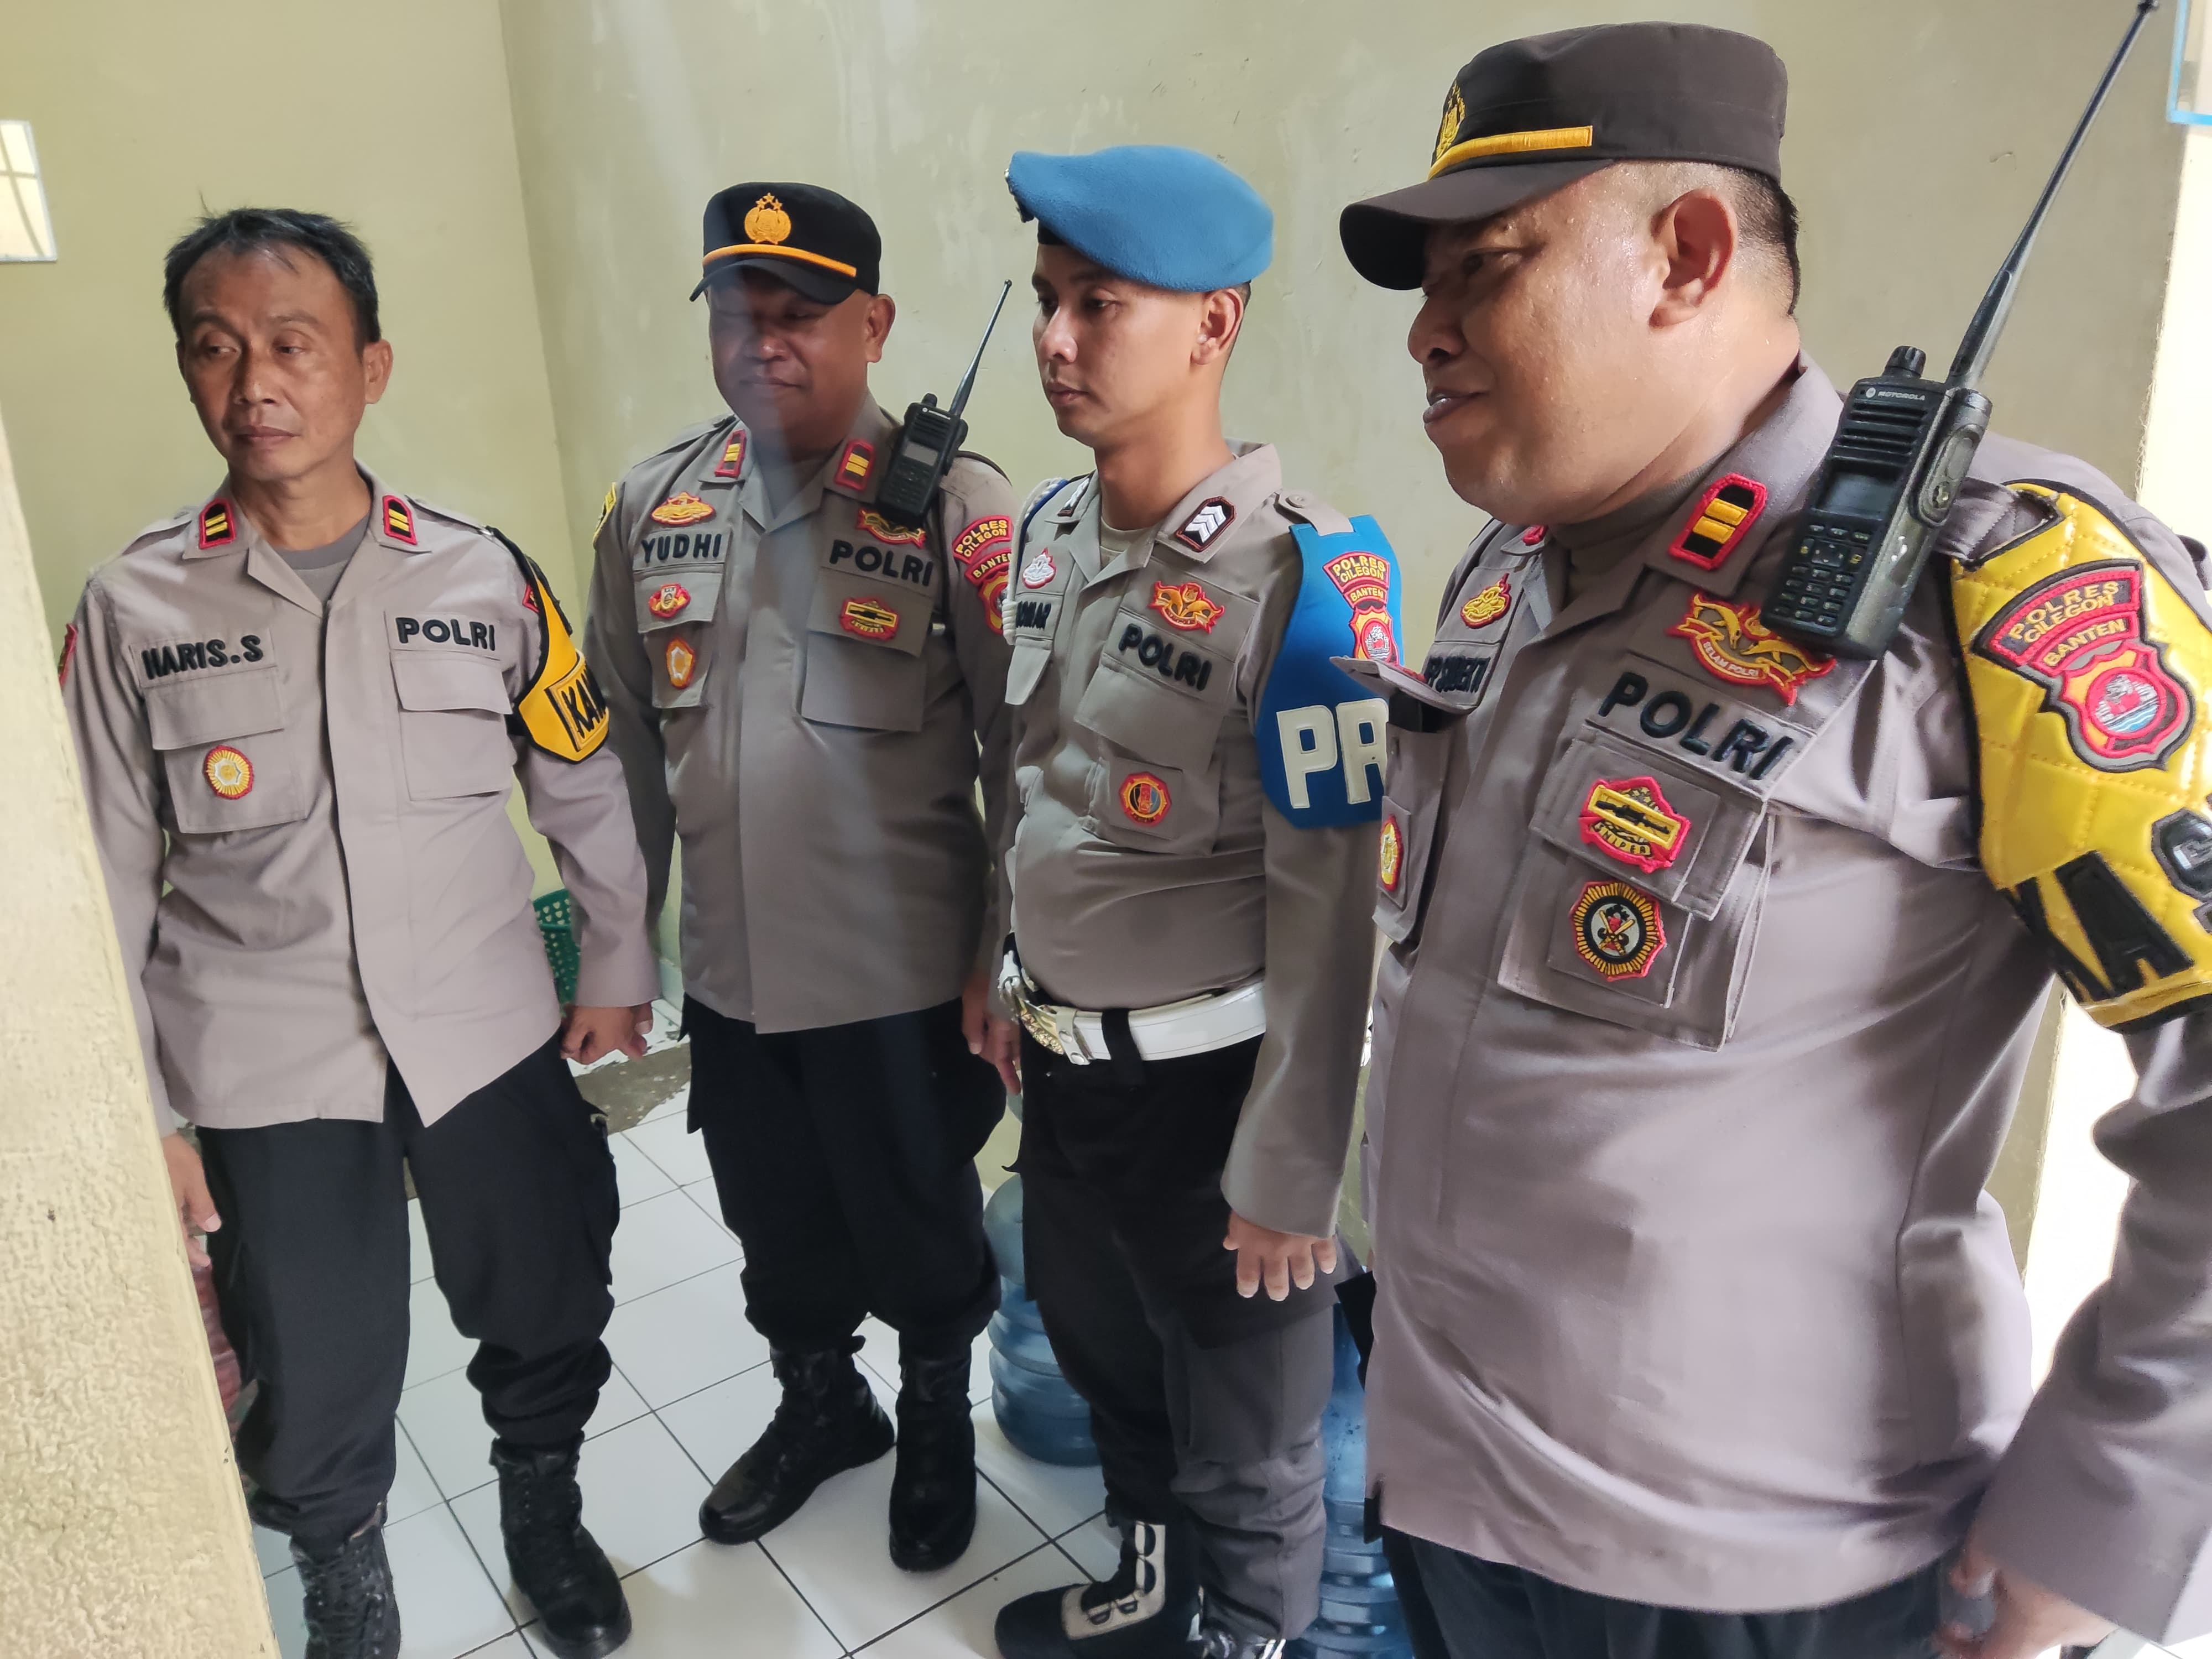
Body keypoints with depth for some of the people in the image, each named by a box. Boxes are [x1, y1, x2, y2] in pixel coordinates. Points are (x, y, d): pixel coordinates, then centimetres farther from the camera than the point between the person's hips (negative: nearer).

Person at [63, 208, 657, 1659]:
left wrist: (618, 967, 9)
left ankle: (546, 1513, 46)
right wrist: (137, 1115, 0)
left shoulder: (484, 576, -5)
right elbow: (109, 883, -1)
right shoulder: (133, 612, -5)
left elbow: (586, 787, 4)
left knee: (549, 1318, 15)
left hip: (491, 1039, 1)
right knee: (318, 1389, 11)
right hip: (265, 1070, 0)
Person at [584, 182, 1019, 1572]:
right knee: (778, 1231, 23)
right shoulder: (651, 506, 1)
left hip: (904, 982, -4)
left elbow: (1021, 759, -12)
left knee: (921, 1233, 17)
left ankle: (939, 1428, 46)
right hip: (730, 977, 5)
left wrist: (1008, 963, -12)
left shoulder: (957, 507, -14)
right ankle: (822, 1406, 51)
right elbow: (631, 745, 8)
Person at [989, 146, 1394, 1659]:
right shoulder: (1050, 528, 2)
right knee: (1102, 1356, 27)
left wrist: (1288, 1170, -16)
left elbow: (1330, 904, -20)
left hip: (1208, 1077, -7)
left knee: (1244, 1447, 15)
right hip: (1062, 1060, 7)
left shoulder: (1298, 575, -22)